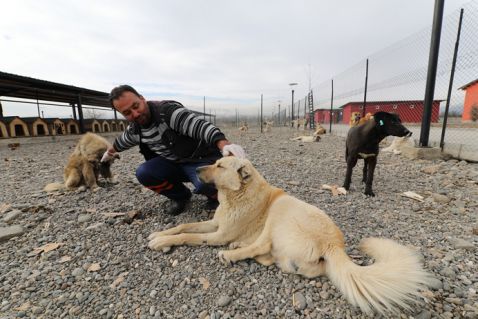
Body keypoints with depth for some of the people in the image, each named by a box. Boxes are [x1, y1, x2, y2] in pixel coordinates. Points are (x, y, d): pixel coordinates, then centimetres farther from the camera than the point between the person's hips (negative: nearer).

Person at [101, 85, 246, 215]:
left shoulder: (168, 110, -24)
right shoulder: (134, 129, -2)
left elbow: (200, 126, -39)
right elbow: (123, 140, 23)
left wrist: (224, 144, -56)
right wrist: (111, 151, 44)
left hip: (201, 159, -6)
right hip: (172, 163, 6)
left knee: (204, 184, -36)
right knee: (143, 173, -19)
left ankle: (215, 195, 4)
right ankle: (181, 196, 7)